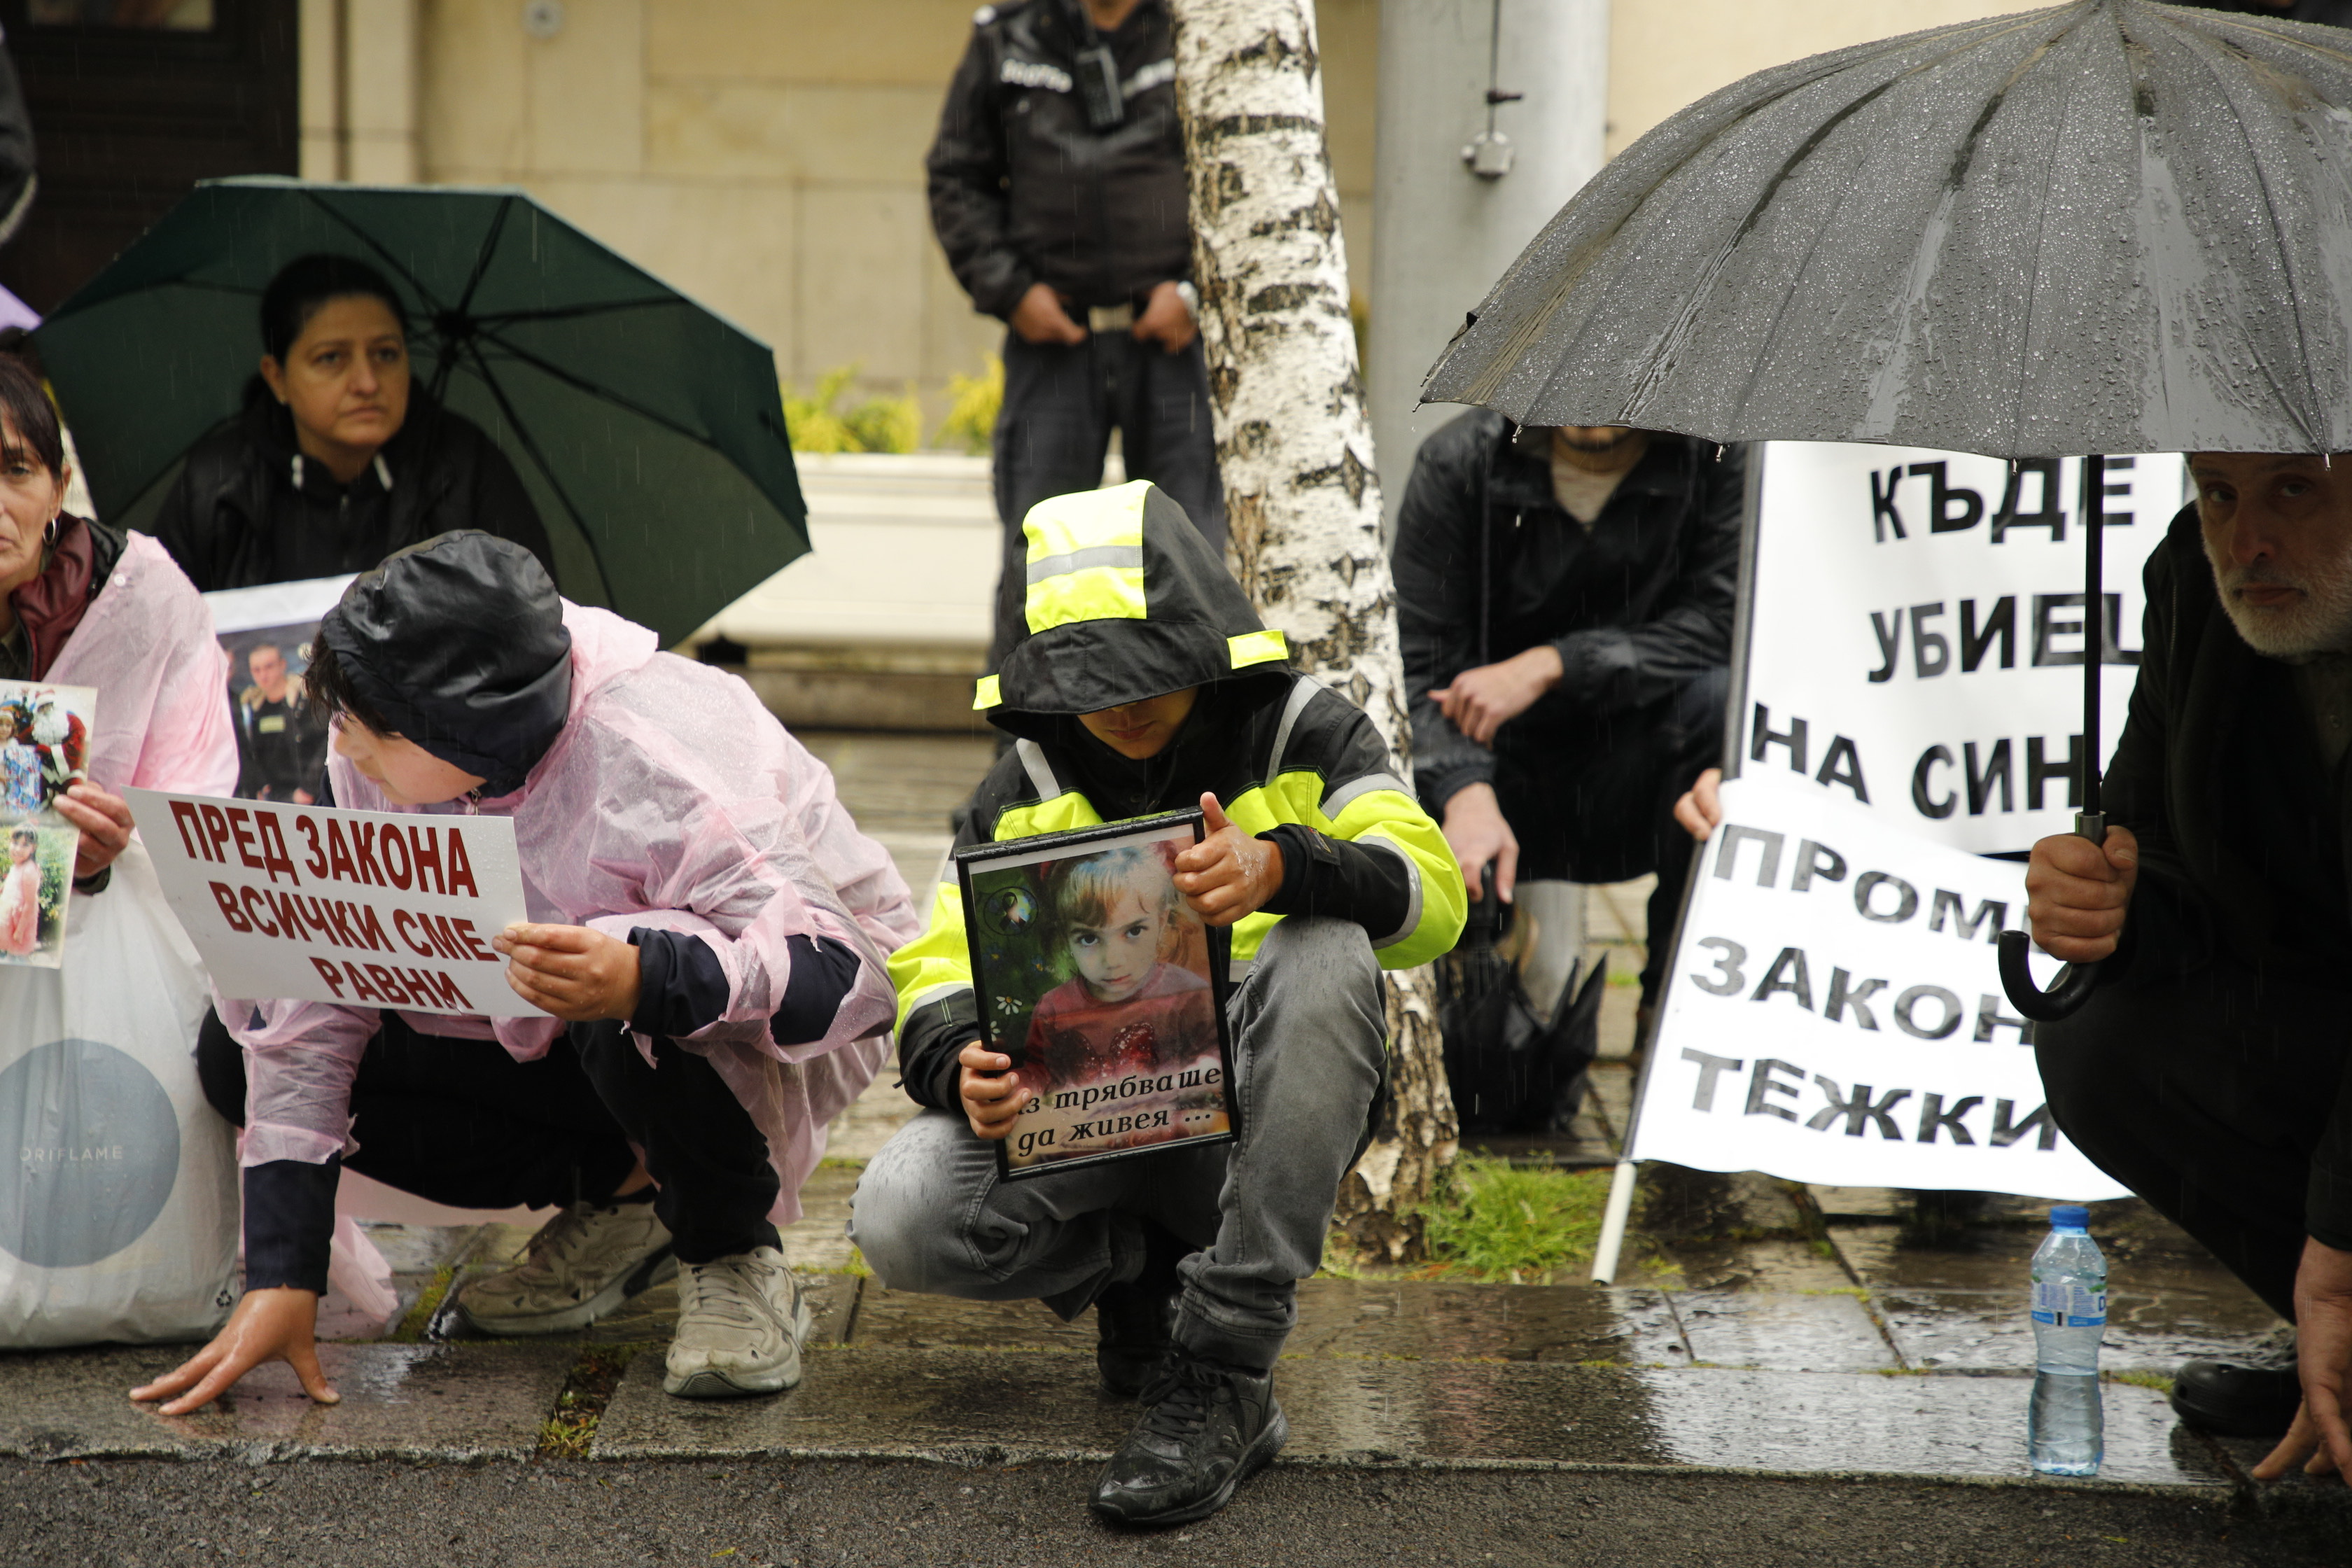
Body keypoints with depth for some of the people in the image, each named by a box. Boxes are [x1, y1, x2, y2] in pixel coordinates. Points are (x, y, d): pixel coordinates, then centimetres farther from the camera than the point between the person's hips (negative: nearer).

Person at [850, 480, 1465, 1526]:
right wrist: (965, 1071, -25)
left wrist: (1280, 868, -38)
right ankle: (1142, 1267, 5)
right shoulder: (1023, 790, 7)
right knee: (900, 1222, -28)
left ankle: (1225, 1371, -32)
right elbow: (939, 974, 0)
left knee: (1325, 949, -35)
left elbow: (1429, 898, -16)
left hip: (1254, 1116, -1)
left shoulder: (1306, 735, 0)